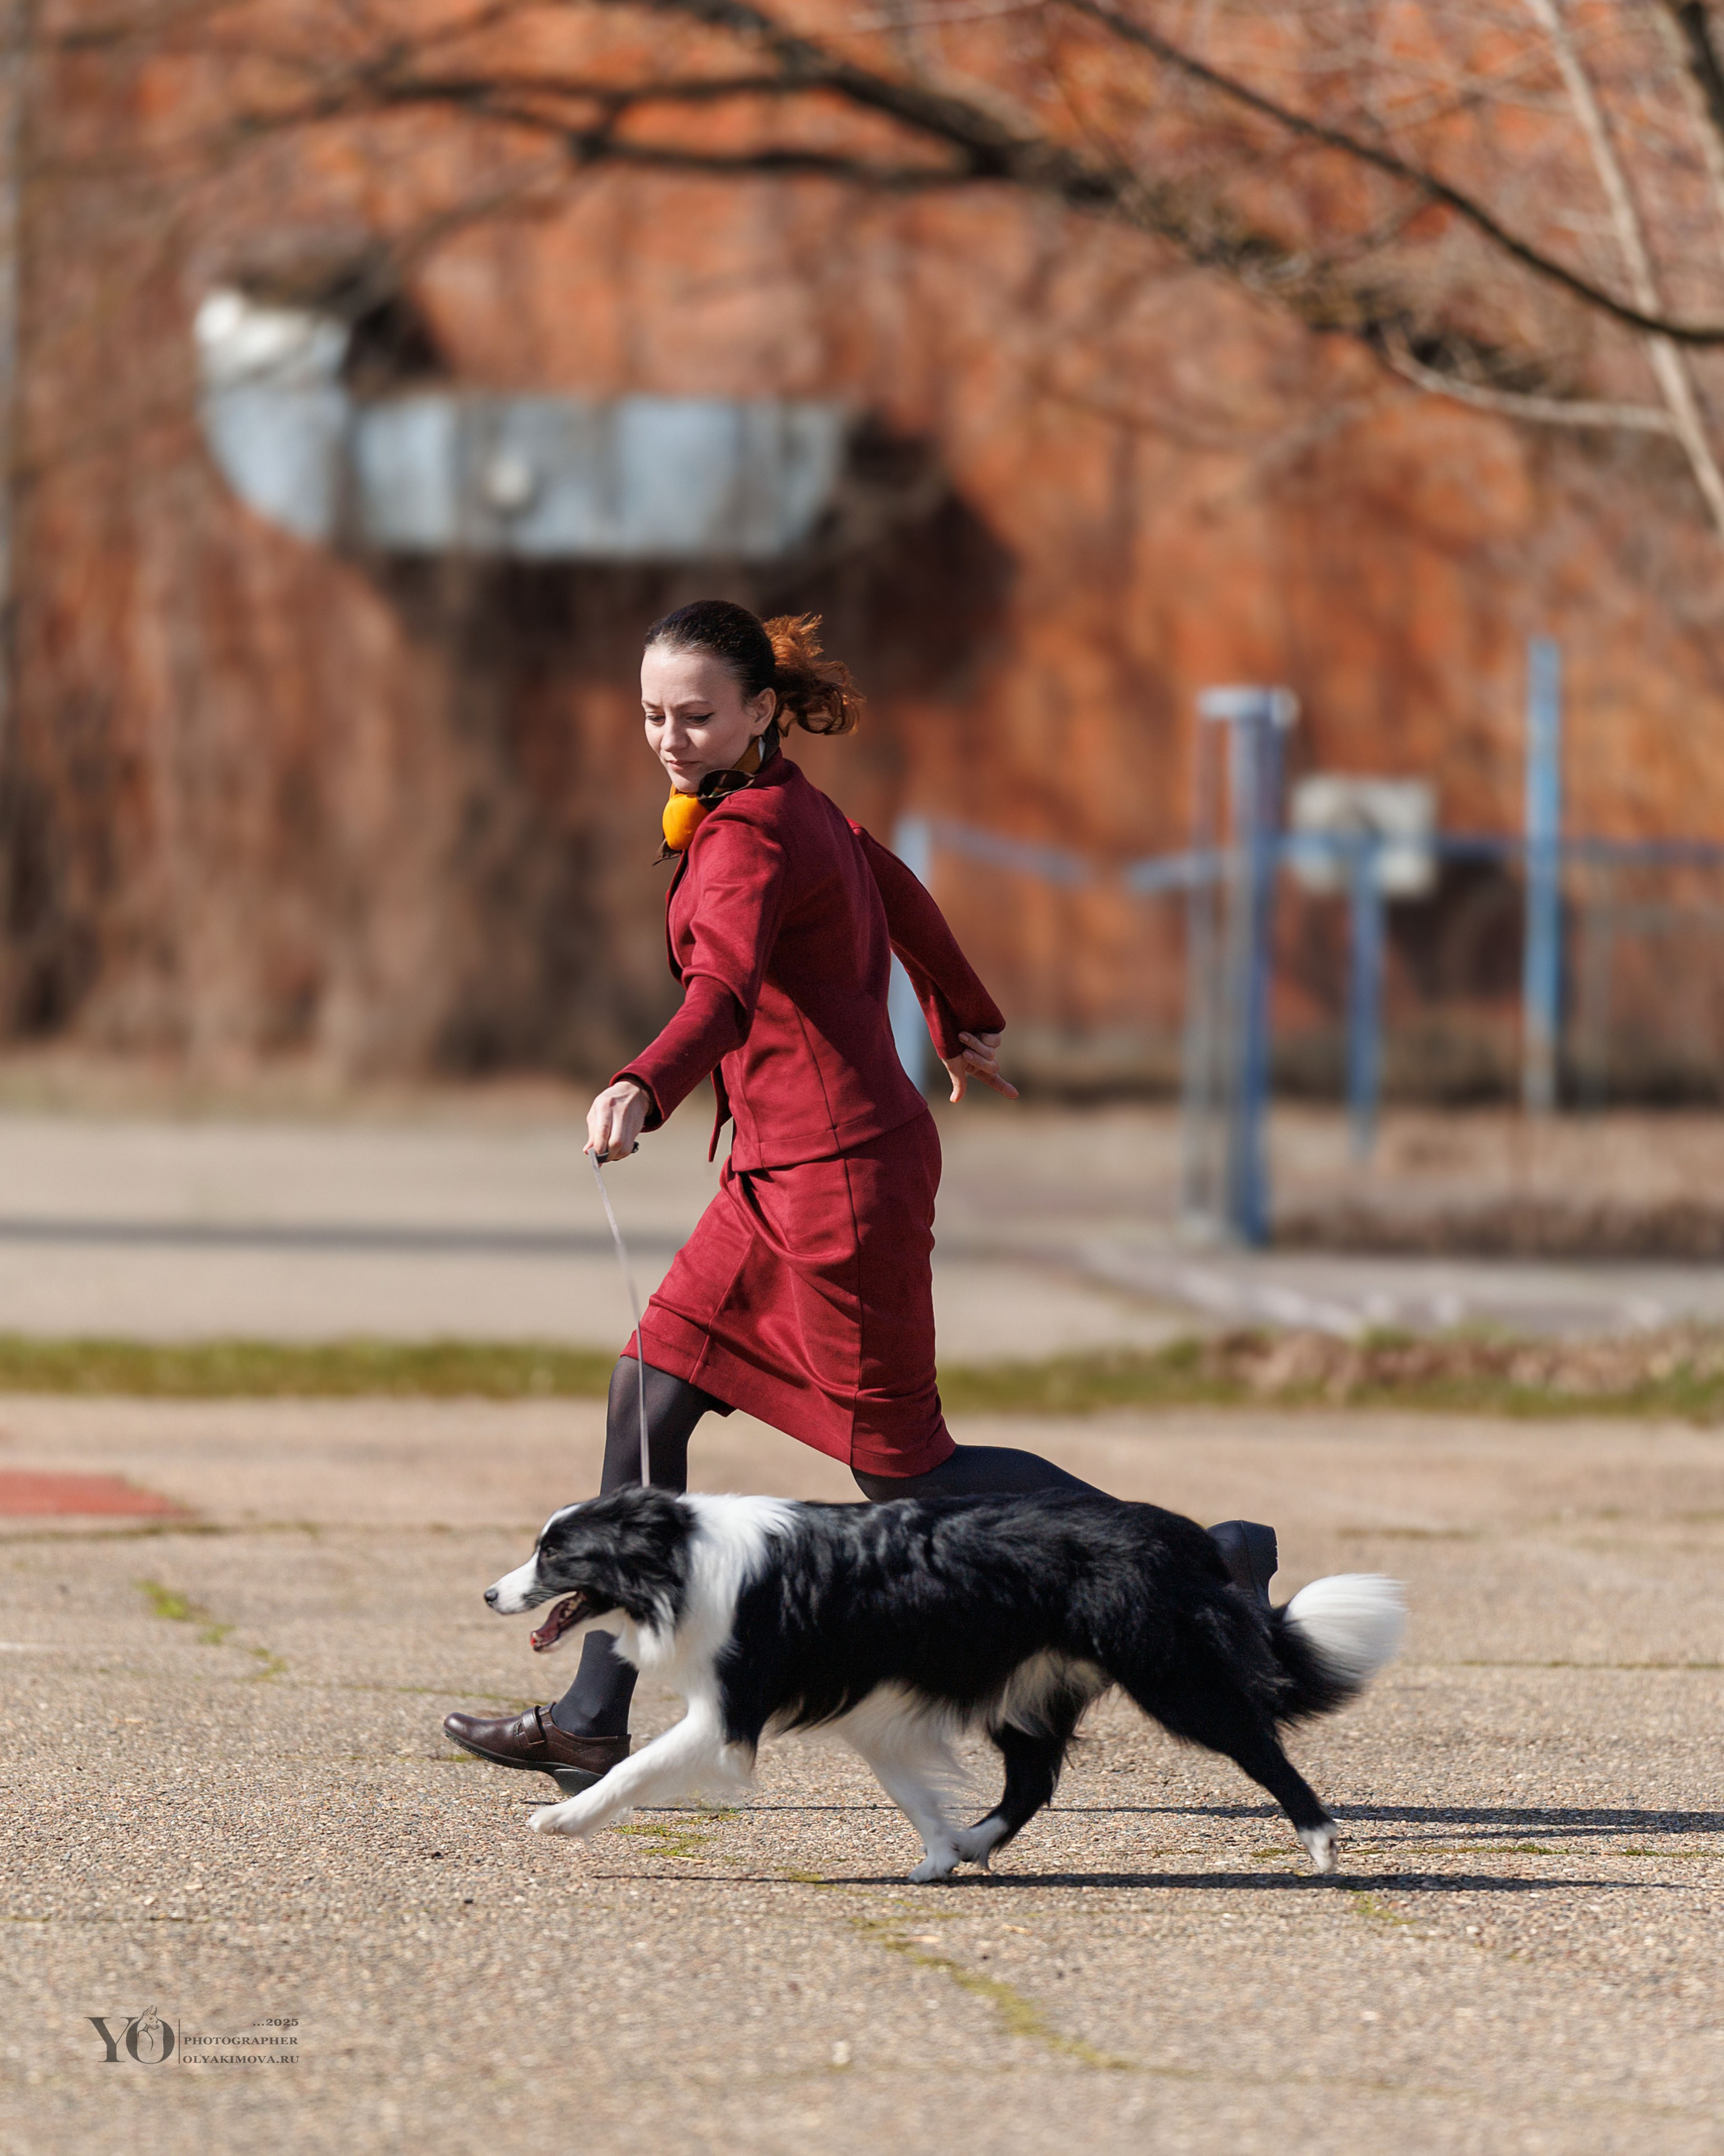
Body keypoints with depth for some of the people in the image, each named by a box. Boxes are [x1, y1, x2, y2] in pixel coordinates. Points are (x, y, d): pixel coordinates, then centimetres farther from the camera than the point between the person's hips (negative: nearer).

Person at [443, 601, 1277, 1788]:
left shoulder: (749, 837, -17)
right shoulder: (795, 806, 12)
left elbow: (724, 994, -35)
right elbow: (899, 898, 29)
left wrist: (642, 1090, -53)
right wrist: (964, 1024, 46)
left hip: (841, 1175, -10)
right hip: (783, 1171, 10)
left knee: (901, 1466, -1)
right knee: (648, 1392, 5)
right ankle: (594, 1721, 6)